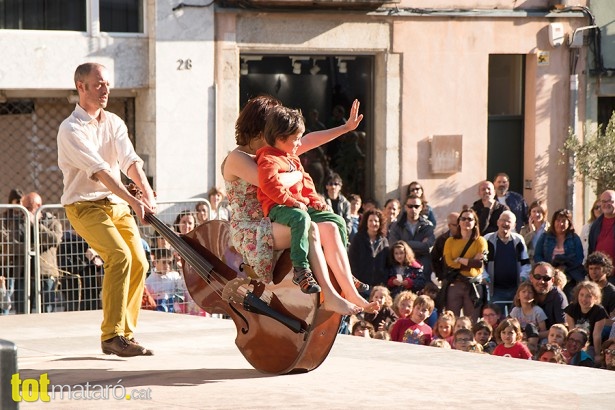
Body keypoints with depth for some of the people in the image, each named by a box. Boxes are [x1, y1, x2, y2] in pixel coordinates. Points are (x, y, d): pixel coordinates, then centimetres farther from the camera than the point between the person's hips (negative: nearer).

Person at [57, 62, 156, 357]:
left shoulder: (114, 123, 8)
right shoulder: (71, 129, -12)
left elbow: (129, 160, -9)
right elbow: (99, 170, -24)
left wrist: (146, 191, -27)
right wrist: (133, 200, -33)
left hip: (116, 203, 7)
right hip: (85, 205, -7)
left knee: (139, 262, -2)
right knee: (119, 255, -24)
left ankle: (126, 333, 10)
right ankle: (112, 335, -21)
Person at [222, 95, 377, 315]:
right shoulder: (237, 158, -11)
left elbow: (307, 142, 19)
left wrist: (346, 127, 18)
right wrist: (298, 175, -6)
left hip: (270, 224, 9)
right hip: (248, 233, -9)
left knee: (329, 228, -11)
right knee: (309, 229, -29)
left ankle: (352, 294, -18)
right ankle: (329, 297, -31)